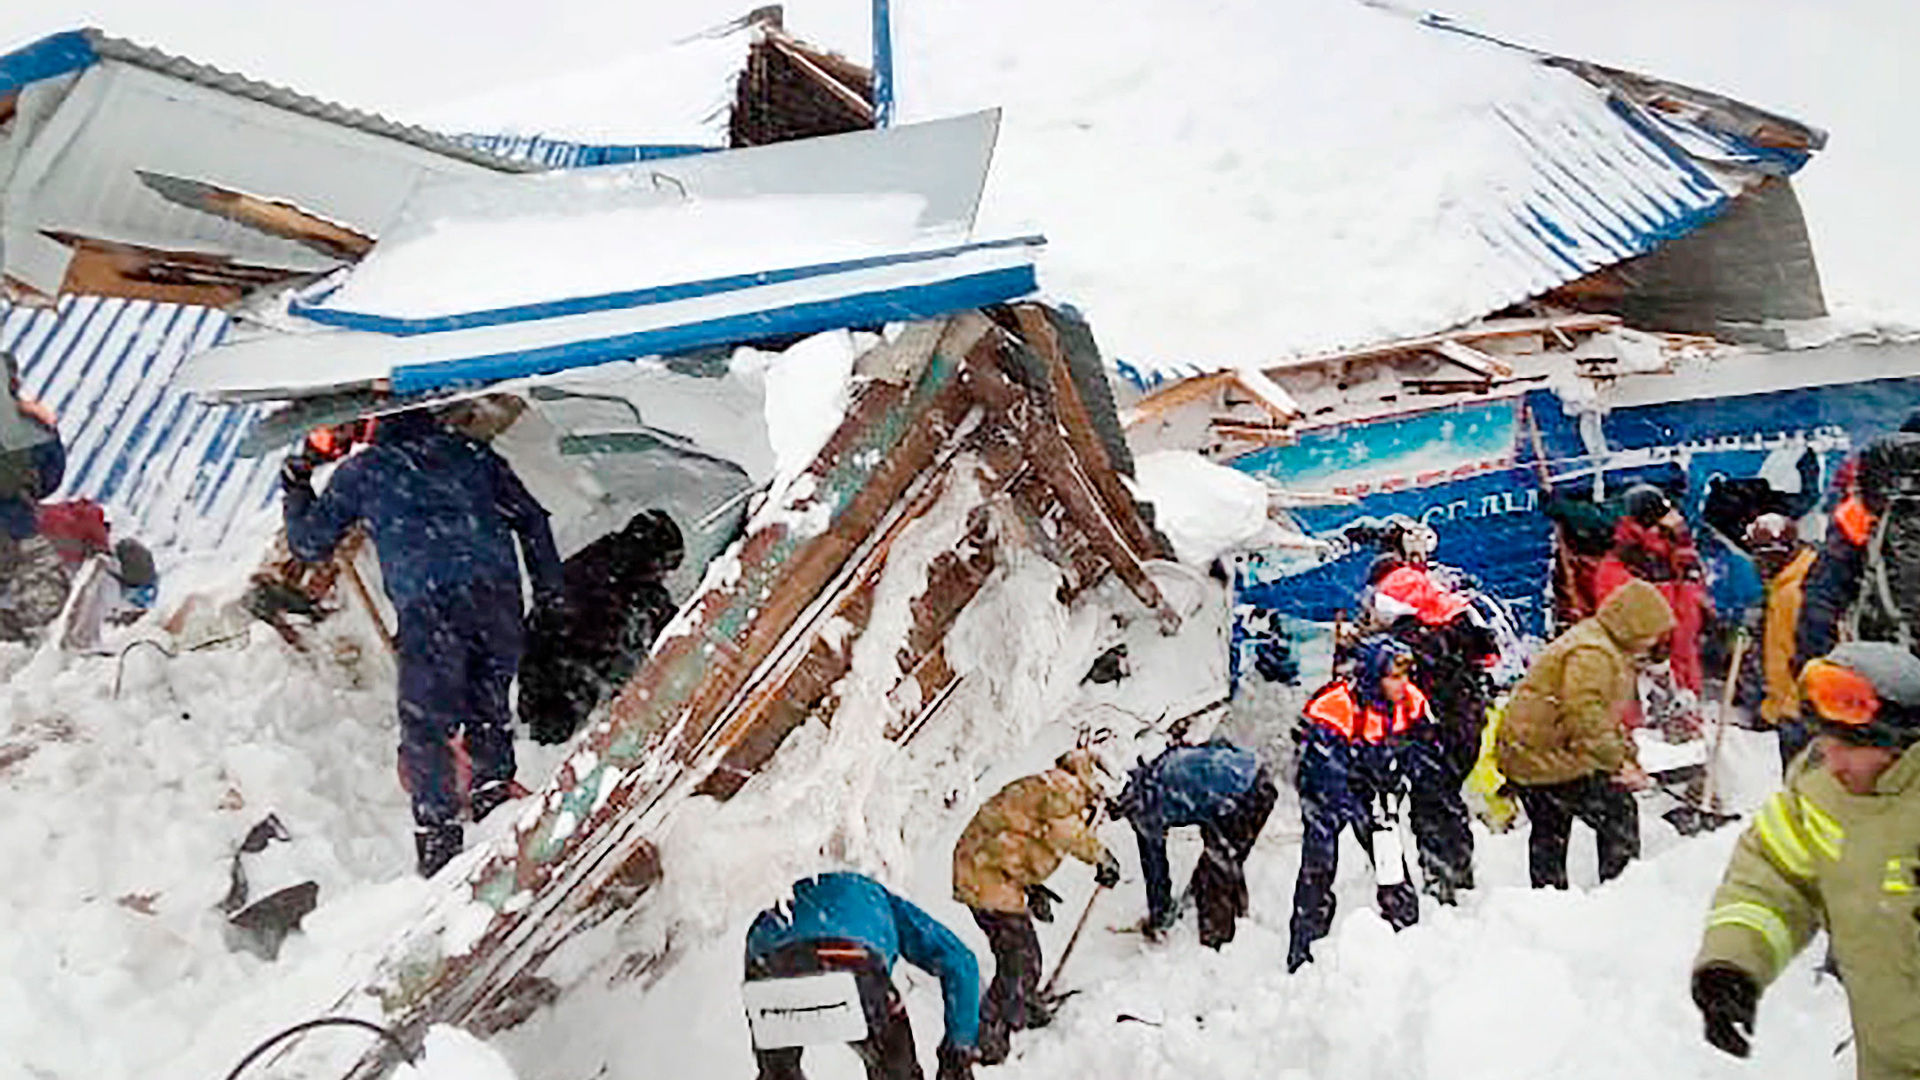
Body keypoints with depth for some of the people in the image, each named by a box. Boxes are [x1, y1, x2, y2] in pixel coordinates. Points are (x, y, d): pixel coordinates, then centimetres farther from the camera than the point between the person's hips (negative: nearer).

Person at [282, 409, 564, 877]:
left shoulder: (362, 470, 17)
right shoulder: (471, 453, 23)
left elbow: (309, 543, 24)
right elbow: (530, 518, 21)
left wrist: (296, 491, 41)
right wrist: (549, 588, 24)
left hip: (427, 602, -3)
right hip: (496, 591, 3)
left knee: (425, 725, 3)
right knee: (488, 706, 20)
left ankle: (437, 832, -2)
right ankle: (494, 791, 13)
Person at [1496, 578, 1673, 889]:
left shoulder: (1610, 652, 17)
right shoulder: (1591, 654, -20)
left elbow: (1605, 716, 24)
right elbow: (1585, 718, -28)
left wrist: (1628, 755, 15)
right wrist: (1617, 762, -22)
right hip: (1551, 761, -11)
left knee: (1549, 834, 22)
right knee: (1619, 813, -2)